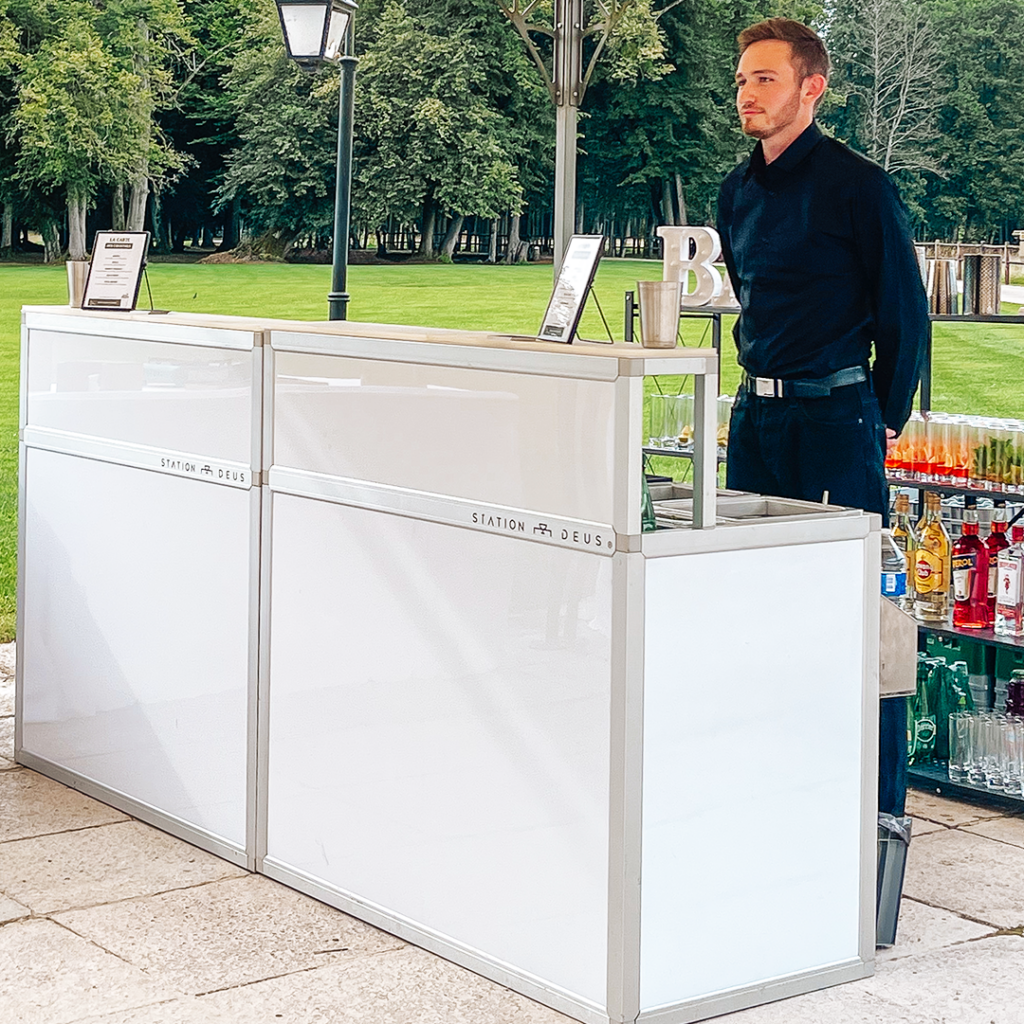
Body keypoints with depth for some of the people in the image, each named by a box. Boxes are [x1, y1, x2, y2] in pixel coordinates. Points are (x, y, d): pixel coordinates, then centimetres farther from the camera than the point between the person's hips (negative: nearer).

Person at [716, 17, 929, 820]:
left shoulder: (856, 184, -9)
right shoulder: (739, 191, 11)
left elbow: (905, 308, -4)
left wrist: (887, 418, 0)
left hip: (836, 415, -7)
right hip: (758, 414, 7)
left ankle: (880, 805, 3)